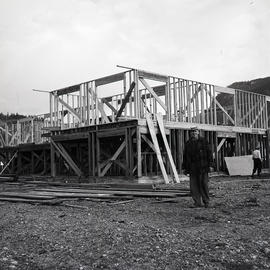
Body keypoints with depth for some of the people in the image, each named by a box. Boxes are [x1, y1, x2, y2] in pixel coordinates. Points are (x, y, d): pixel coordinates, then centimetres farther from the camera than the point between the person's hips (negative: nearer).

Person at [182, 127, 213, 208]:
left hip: (202, 168, -3)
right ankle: (197, 202, 8)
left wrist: (210, 165, -5)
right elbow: (185, 156, 16)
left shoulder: (203, 141, 3)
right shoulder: (188, 143, 12)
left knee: (204, 184, -2)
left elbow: (209, 153, 2)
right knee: (193, 186, 1)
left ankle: (206, 202, 10)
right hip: (192, 169, 3)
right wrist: (184, 168, 12)